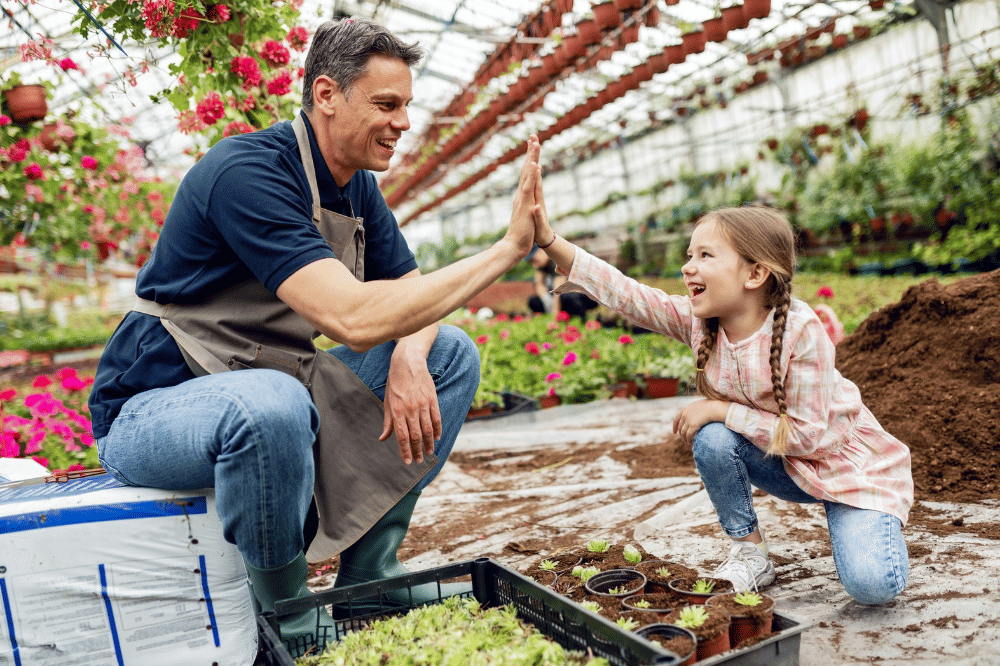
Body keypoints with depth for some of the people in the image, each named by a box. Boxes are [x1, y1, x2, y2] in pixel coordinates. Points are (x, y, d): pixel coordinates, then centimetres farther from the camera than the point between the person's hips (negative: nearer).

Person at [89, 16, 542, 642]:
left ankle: (369, 575, 4)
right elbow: (353, 318, -35)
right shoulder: (248, 172, -24)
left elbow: (413, 293, 6)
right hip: (158, 405, -8)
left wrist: (409, 356, -18)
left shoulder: (358, 186, 4)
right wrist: (509, 247, -31)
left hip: (273, 387, 8)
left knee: (451, 355, -1)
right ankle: (284, 616, -13)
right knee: (270, 404, -42)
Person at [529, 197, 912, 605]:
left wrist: (720, 410, -27)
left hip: (848, 461, -5)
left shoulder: (800, 331, -30)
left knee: (871, 585, -23)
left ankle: (864, 527, 12)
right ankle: (749, 551, -2)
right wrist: (547, 239, -31)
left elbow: (806, 436, -27)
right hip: (782, 465, 5)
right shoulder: (699, 322, -15)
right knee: (712, 439, -25)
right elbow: (621, 293, -24)